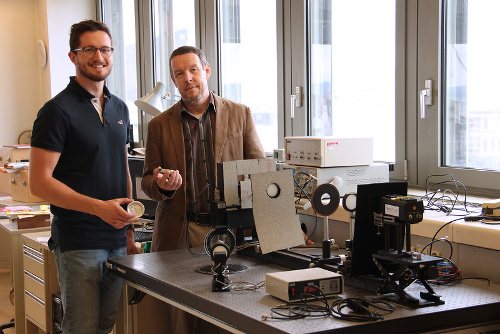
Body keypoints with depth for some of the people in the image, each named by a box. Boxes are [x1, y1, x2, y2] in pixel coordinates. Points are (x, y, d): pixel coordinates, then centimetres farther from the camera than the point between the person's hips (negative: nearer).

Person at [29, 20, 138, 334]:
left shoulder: (120, 108, 13)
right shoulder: (58, 110, -9)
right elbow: (40, 182, -14)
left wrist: (129, 229, 16)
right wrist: (98, 207, -24)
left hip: (117, 239, 7)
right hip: (78, 241, -6)